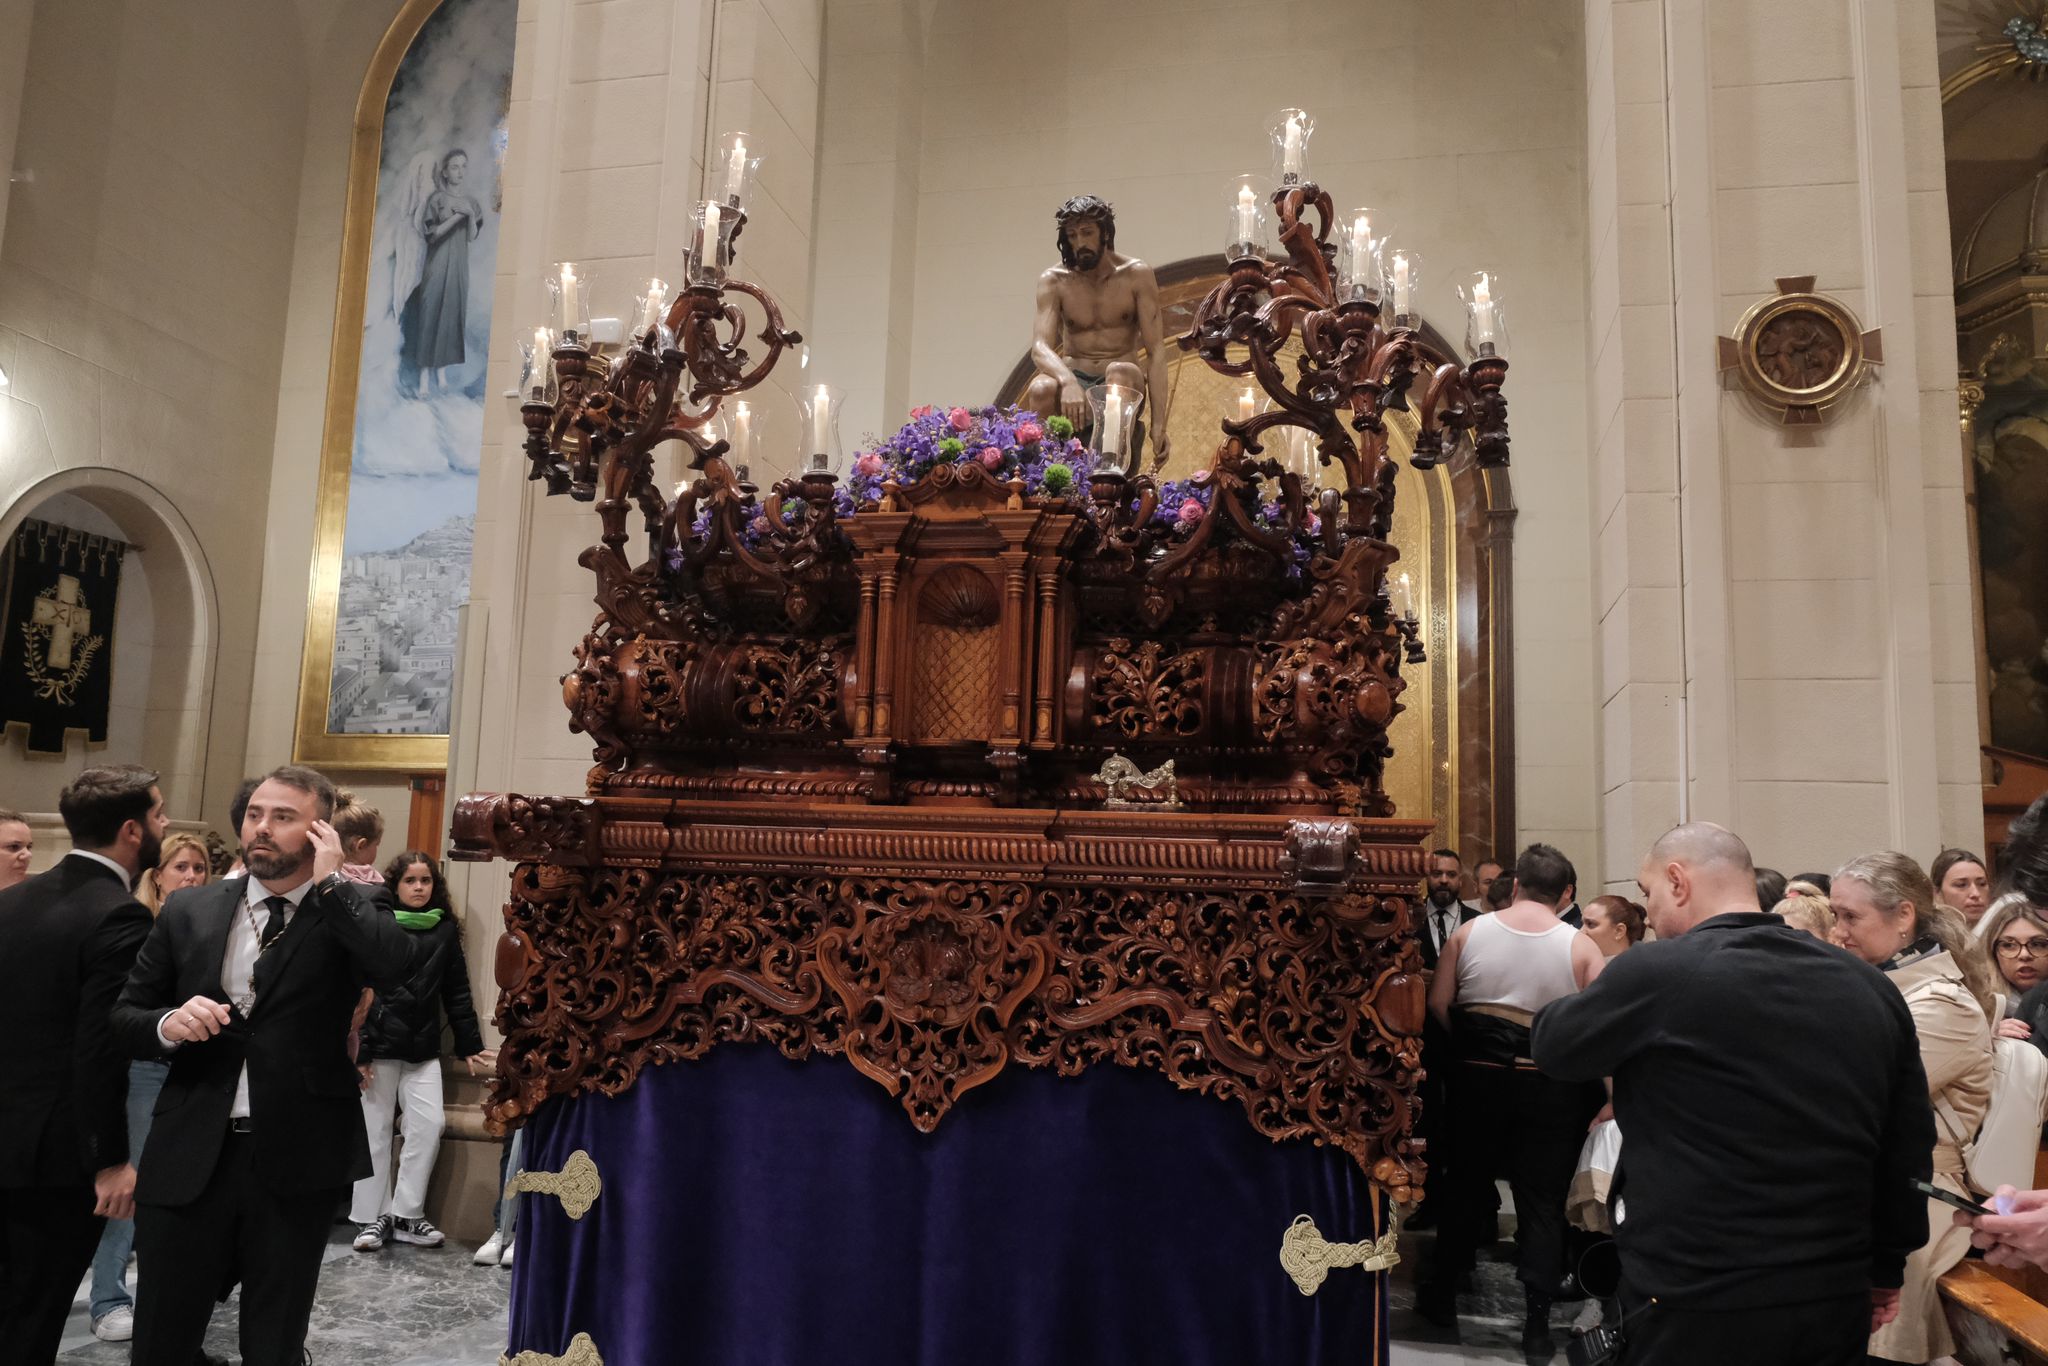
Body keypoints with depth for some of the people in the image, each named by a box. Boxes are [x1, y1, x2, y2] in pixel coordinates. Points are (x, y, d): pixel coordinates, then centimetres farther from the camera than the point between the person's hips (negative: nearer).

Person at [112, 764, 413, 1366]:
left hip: (297, 1160, -2)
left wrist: (329, 880, -16)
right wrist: (169, 1023, -12)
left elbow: (393, 962, -24)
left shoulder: (350, 910, -2)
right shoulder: (190, 910, 7)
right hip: (189, 1155, 2)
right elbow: (125, 1015, 11)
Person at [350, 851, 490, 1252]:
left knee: (429, 1125, -3)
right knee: (375, 1130, 5)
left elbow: (457, 992, 11)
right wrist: (358, 1049, -14)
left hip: (424, 1048, 3)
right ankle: (371, 1216, 17)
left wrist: (470, 1045, 8)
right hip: (380, 1045, -3)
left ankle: (406, 1213, 10)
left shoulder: (445, 930, 7)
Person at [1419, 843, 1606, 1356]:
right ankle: (1536, 1321, 7)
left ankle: (1442, 1295, 28)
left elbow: (1438, 1004, -2)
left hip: (1478, 1076, 2)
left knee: (1465, 1186, 16)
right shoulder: (1580, 946, -8)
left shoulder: (1469, 931, -3)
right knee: (1542, 1202, 7)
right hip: (1551, 1086, -2)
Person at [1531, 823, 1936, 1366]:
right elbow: (1909, 1146, 9)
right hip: (1837, 1301, 6)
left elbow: (1553, 1045, 0)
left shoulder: (1657, 972, -16)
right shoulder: (1870, 987, 3)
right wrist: (1885, 1270, 20)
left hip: (1698, 1308, -6)